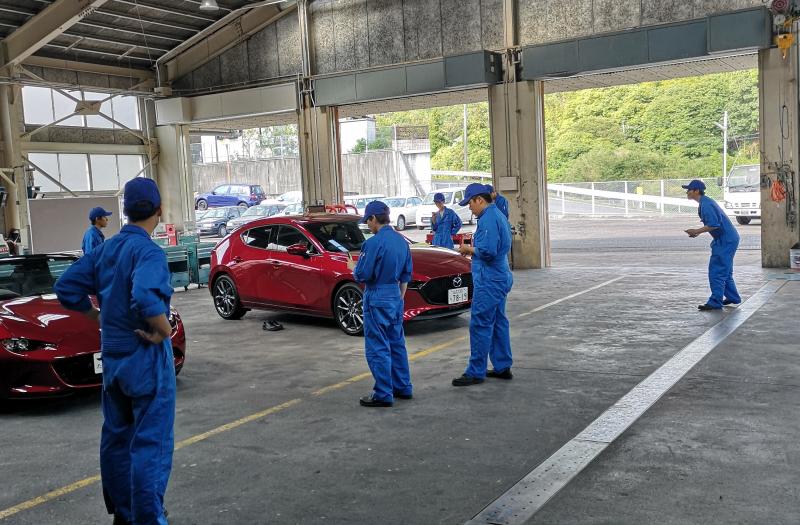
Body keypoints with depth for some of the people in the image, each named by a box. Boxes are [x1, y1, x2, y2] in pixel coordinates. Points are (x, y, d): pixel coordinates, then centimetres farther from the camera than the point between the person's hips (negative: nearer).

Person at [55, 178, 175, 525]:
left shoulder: (105, 250, 6)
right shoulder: (148, 251, -18)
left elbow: (66, 289, 10)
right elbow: (146, 299, -36)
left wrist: (99, 317, 13)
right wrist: (165, 330, -20)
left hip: (112, 357, 8)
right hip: (146, 358, -8)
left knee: (116, 436, 18)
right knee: (150, 443, -2)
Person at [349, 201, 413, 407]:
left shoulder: (374, 243, -18)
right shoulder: (401, 241, 8)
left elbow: (362, 275, -17)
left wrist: (353, 267, 4)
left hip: (377, 298, -8)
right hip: (396, 296, 8)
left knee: (377, 348, -1)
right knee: (397, 343, 16)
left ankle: (383, 394, 3)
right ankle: (403, 388, 23)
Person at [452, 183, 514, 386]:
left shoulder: (488, 219, -18)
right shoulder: (498, 215, 15)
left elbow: (487, 251, -26)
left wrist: (469, 249, -10)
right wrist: (474, 247, 9)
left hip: (489, 280, -11)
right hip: (500, 277, 11)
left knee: (480, 325, -5)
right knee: (498, 322, 15)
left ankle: (476, 372, 0)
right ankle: (503, 367, 23)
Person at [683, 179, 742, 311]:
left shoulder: (706, 205, -19)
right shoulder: (706, 202, 13)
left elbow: (713, 225, -25)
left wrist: (696, 231, -17)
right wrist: (698, 232, 11)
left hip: (725, 240, -11)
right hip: (728, 239, 11)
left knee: (716, 271, -8)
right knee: (725, 271, 19)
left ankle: (715, 302, -6)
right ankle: (732, 297, 27)